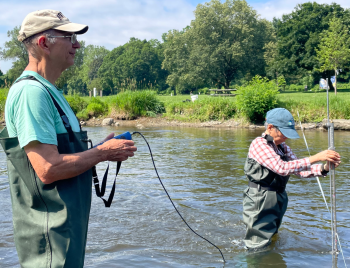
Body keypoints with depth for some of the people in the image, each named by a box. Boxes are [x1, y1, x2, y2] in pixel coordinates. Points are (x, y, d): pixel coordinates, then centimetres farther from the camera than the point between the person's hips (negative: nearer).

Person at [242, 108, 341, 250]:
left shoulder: (283, 148, 10)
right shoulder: (259, 144, -16)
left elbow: (300, 170, 5)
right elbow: (283, 168, -27)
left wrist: (324, 168, -14)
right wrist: (316, 157, -28)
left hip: (277, 204, 8)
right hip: (259, 204, -8)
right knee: (258, 249, 0)